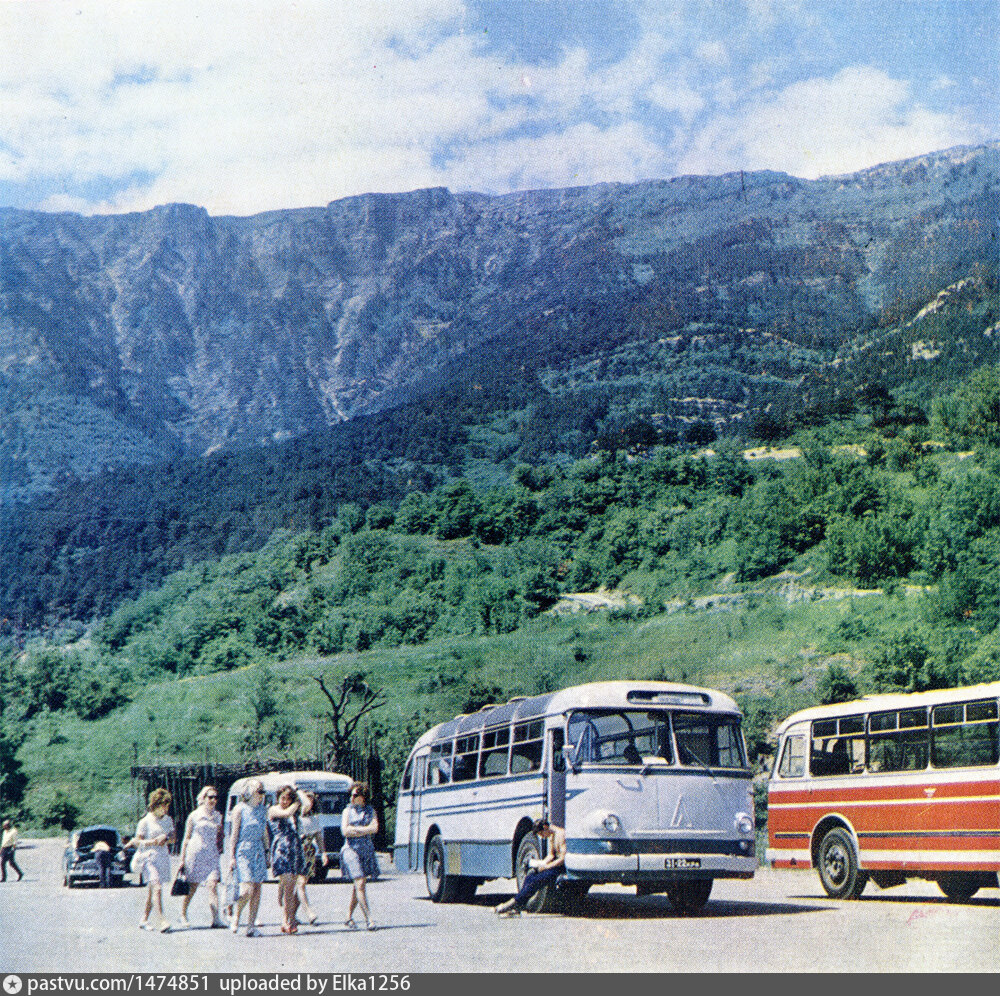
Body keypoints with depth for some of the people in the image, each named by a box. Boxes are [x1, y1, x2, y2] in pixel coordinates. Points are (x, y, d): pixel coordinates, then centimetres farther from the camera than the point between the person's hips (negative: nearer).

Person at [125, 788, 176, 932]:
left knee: (152, 890, 11)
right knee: (157, 888, -19)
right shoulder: (145, 822, -7)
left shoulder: (168, 820, 11)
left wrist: (167, 839, -6)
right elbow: (137, 842, -7)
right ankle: (162, 921, -25)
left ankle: (144, 919, 22)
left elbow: (173, 838, 17)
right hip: (148, 857, -6)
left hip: (163, 857, 6)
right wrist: (155, 841, -19)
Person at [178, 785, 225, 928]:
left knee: (213, 885, -12)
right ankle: (183, 915, 24)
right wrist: (182, 858, 0)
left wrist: (220, 846, 8)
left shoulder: (218, 816, 11)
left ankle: (216, 918, -18)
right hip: (195, 853, -2)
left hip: (212, 855, 2)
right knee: (191, 887, 4)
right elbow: (186, 838, 3)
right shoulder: (194, 816, 0)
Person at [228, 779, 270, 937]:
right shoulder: (240, 809, -4)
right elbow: (234, 834, -5)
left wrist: (267, 852, 14)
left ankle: (251, 925, 5)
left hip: (258, 852, 6)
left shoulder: (262, 810, 12)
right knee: (247, 890, -15)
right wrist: (232, 857, -9)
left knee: (257, 890, 1)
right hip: (243, 851, -6)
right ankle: (235, 916, 10)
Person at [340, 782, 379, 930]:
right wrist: (365, 831, -6)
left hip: (367, 850, 3)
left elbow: (375, 828, -5)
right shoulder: (348, 810, 6)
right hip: (352, 850, -3)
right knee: (360, 884, -12)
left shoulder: (370, 811, 11)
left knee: (358, 886, 5)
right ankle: (368, 919, -11)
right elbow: (345, 831, -7)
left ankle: (349, 917, 16)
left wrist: (355, 829, -11)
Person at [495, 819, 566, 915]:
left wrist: (546, 866, -17)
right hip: (555, 863, 9)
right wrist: (542, 863, 0)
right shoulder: (551, 836, 14)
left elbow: (563, 858, -22)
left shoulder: (560, 834, -17)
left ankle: (515, 902, -16)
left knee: (536, 881, -21)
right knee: (529, 877, -4)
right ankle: (517, 907, -7)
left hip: (562, 867, -9)